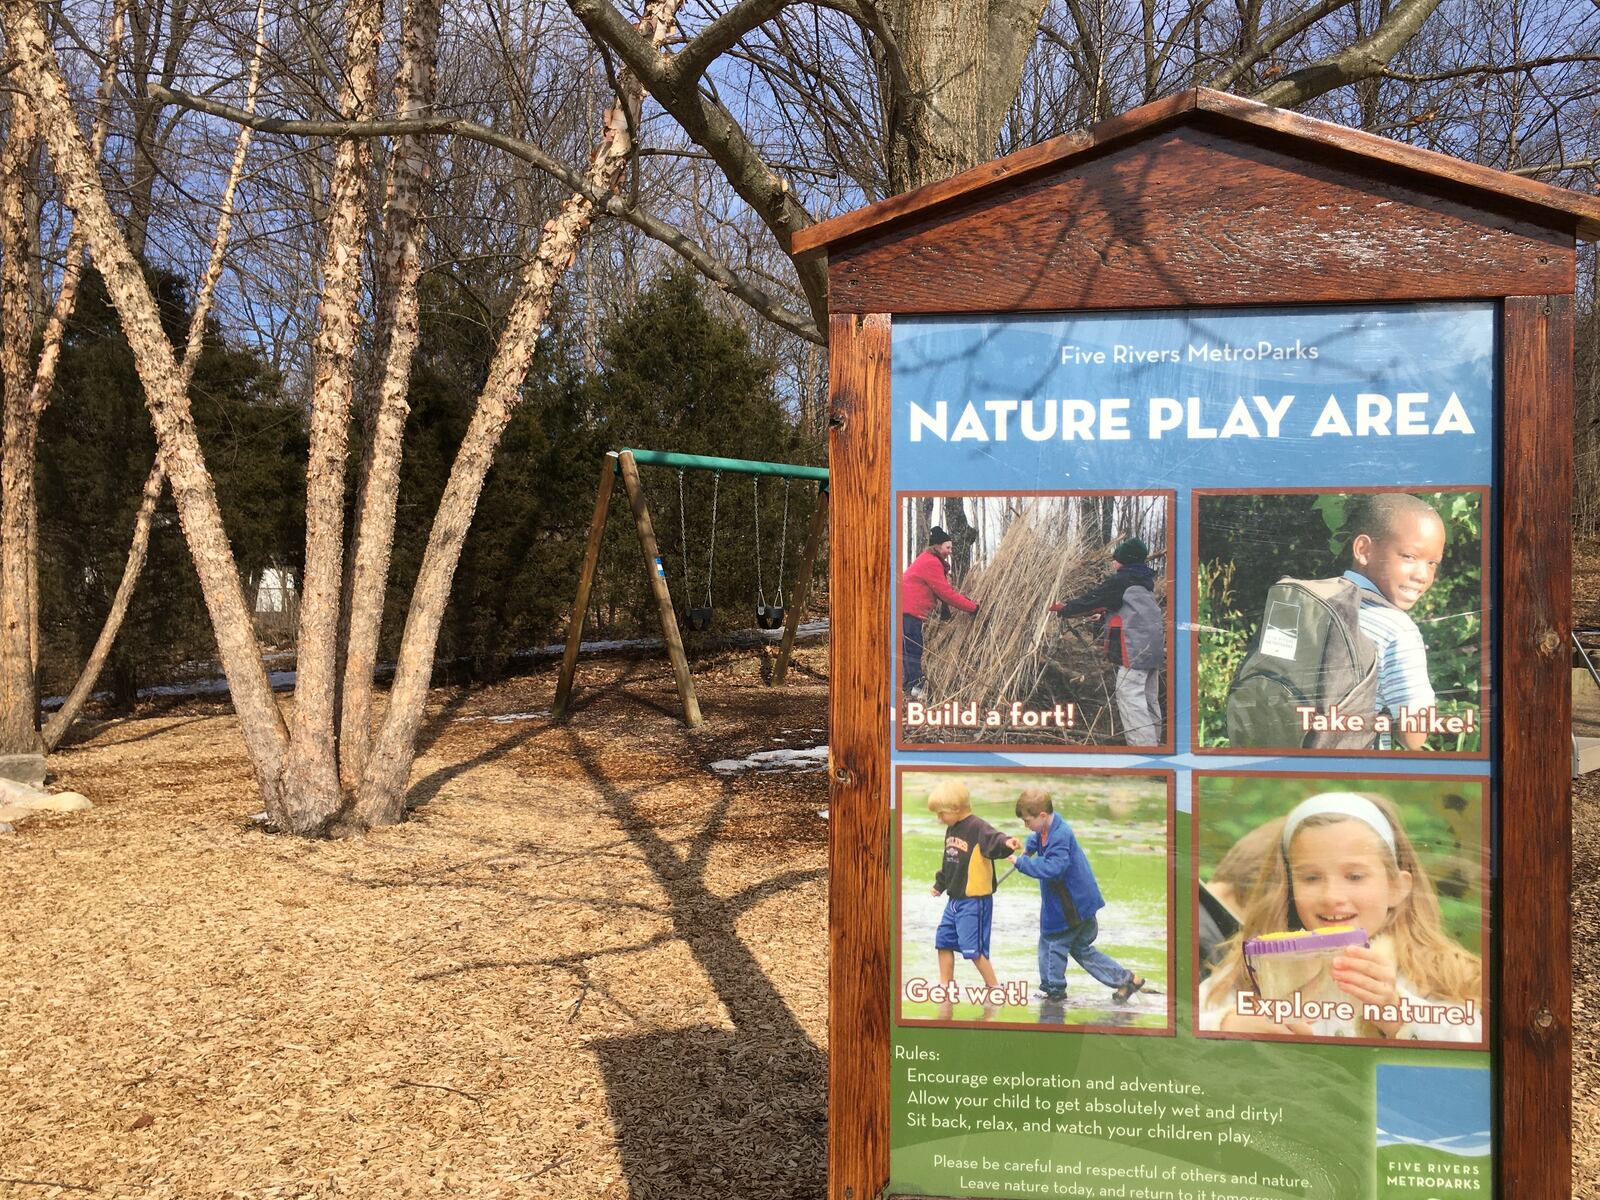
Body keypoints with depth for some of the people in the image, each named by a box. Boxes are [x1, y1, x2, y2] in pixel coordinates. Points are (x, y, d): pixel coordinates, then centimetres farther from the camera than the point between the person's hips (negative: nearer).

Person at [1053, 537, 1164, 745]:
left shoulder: (1120, 581, -7)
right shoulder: (1143, 583, 21)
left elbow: (1092, 600, -5)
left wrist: (1064, 609, 9)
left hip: (1134, 648, -10)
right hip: (1152, 648, 10)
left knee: (1130, 698, -13)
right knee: (1149, 700, 13)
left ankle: (1142, 743, -20)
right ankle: (1152, 740, 18)